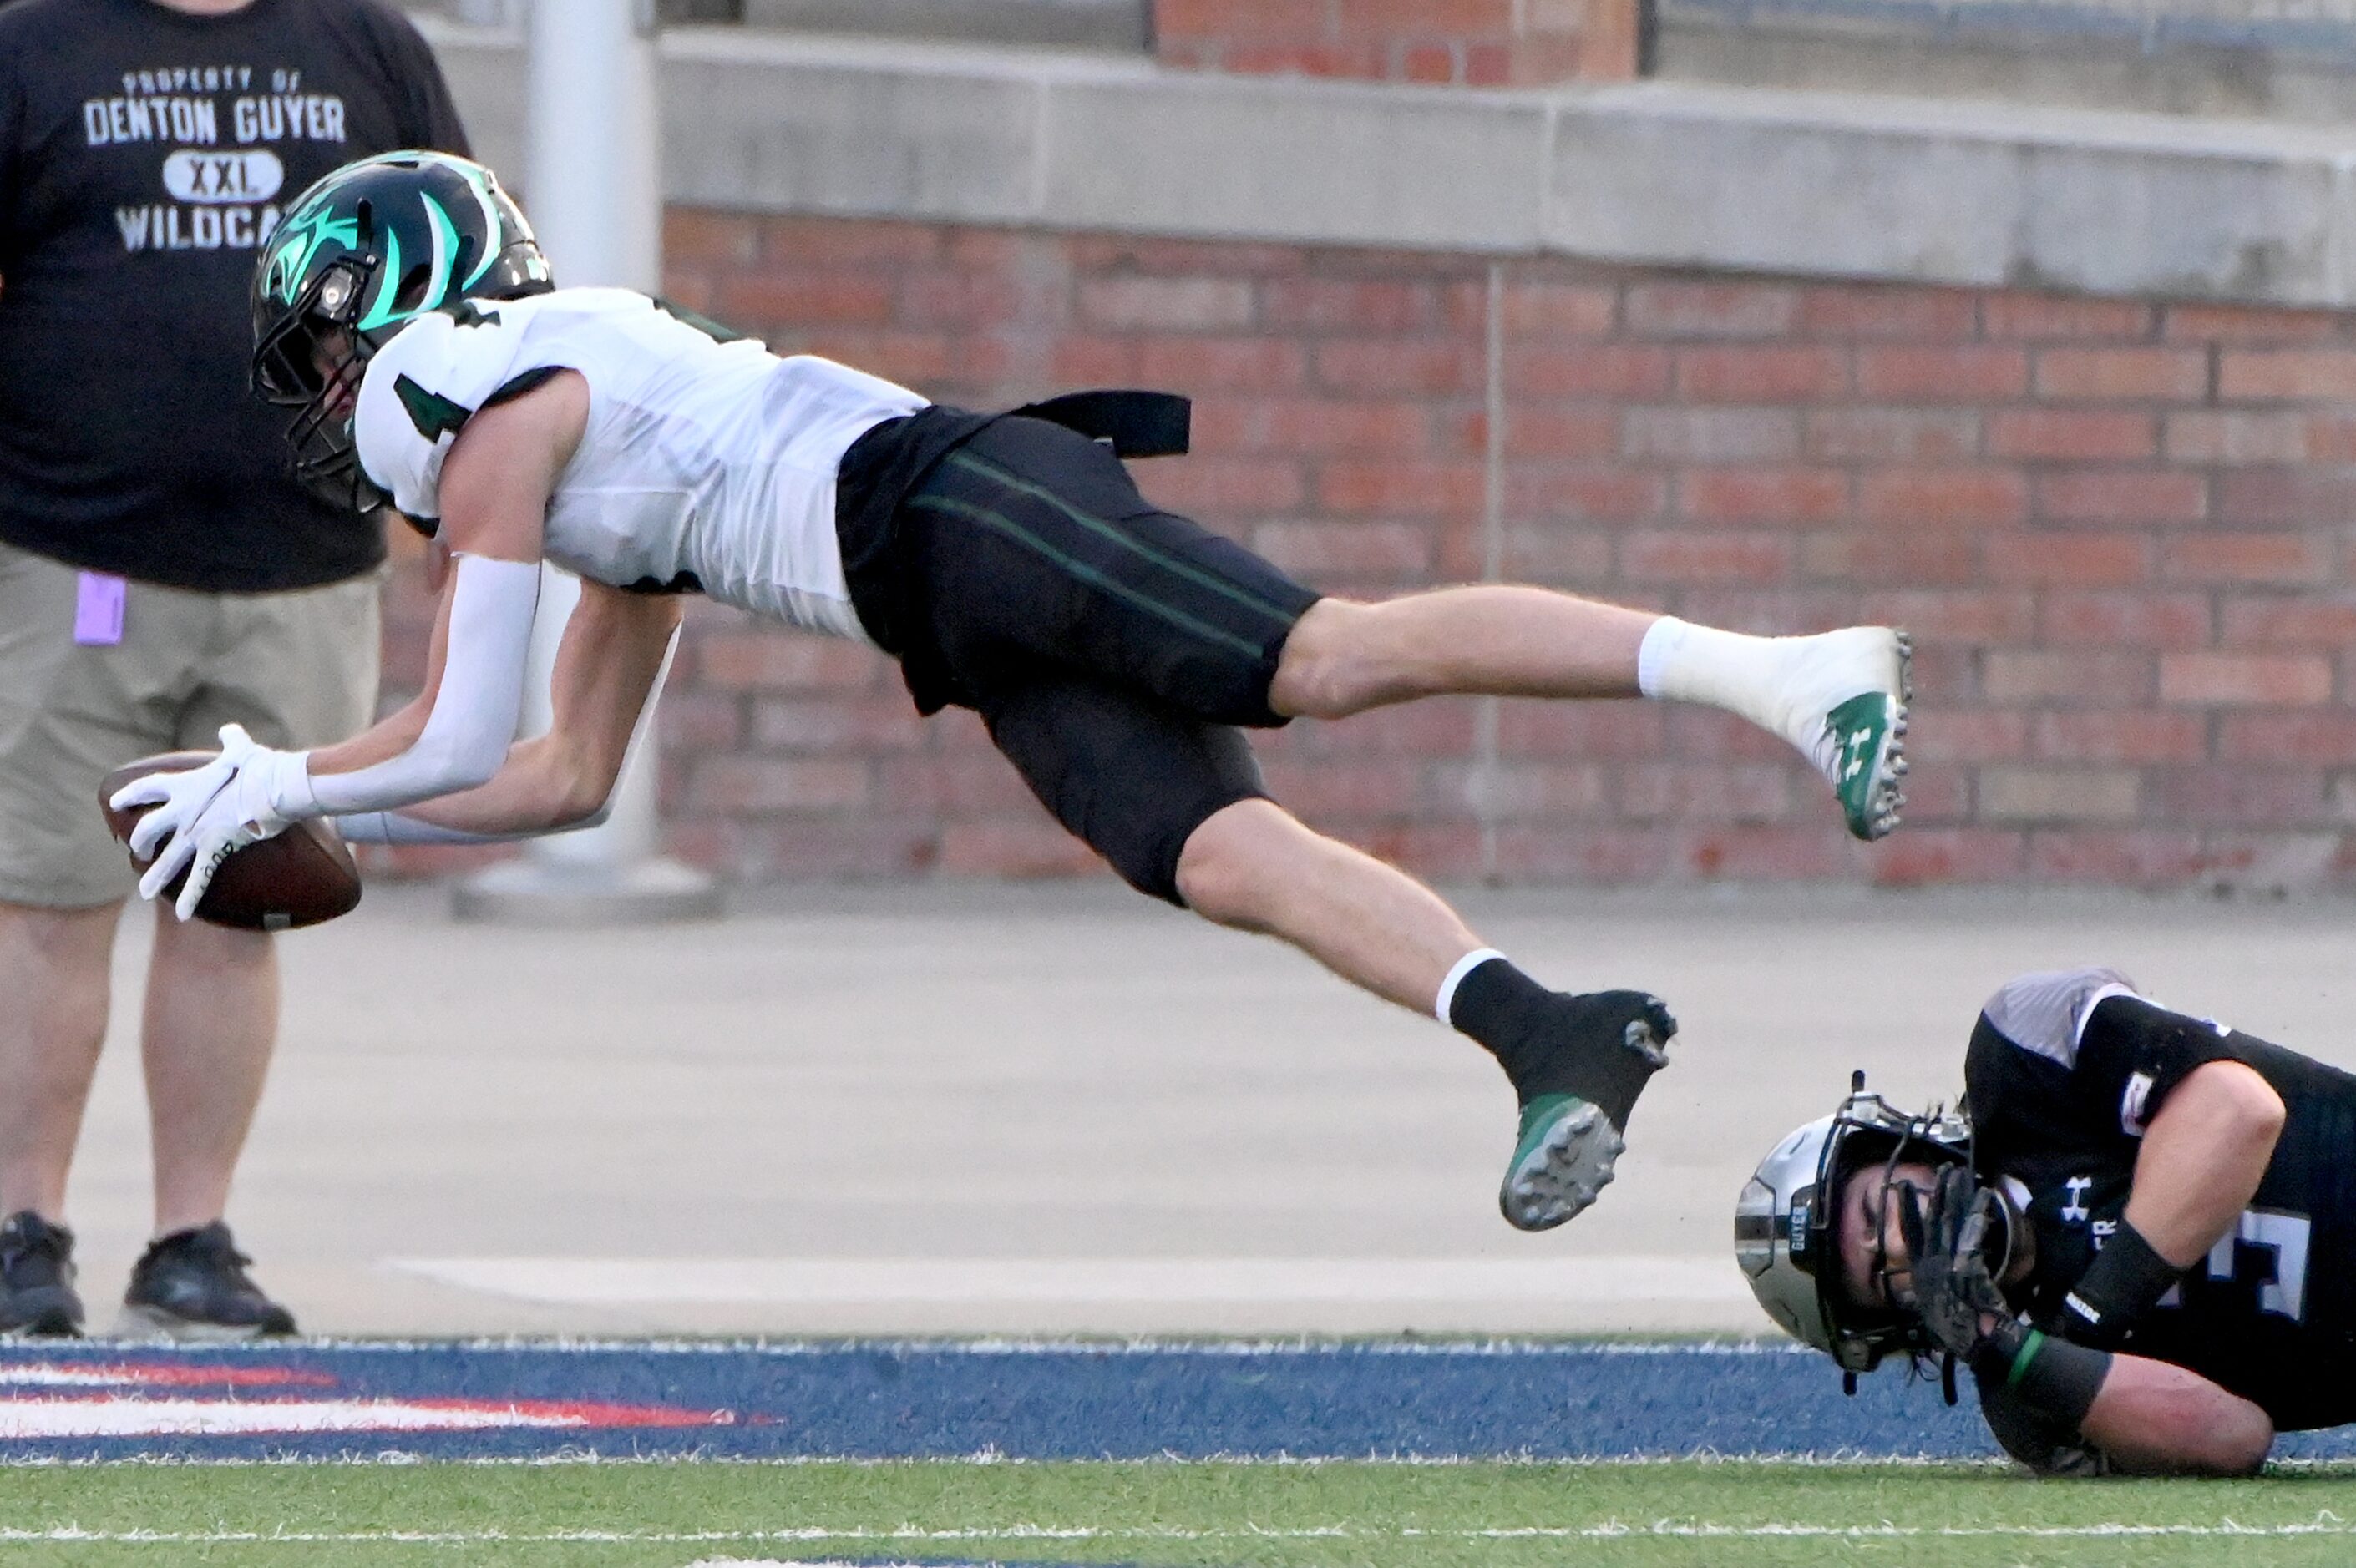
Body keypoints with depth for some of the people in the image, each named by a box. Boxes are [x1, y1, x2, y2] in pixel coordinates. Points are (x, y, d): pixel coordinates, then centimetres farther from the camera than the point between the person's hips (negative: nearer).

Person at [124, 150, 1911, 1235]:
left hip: (956, 507, -9)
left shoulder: (497, 415, 5)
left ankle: (1780, 667, -33)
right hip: (989, 637, 9)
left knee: (1336, 657, -23)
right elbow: (567, 779, 39)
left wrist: (273, 784, 19)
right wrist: (298, 812, 40)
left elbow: (458, 744, 2)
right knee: (1225, 862, -10)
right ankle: (1544, 1033, -28)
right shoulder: (597, 466, 33)